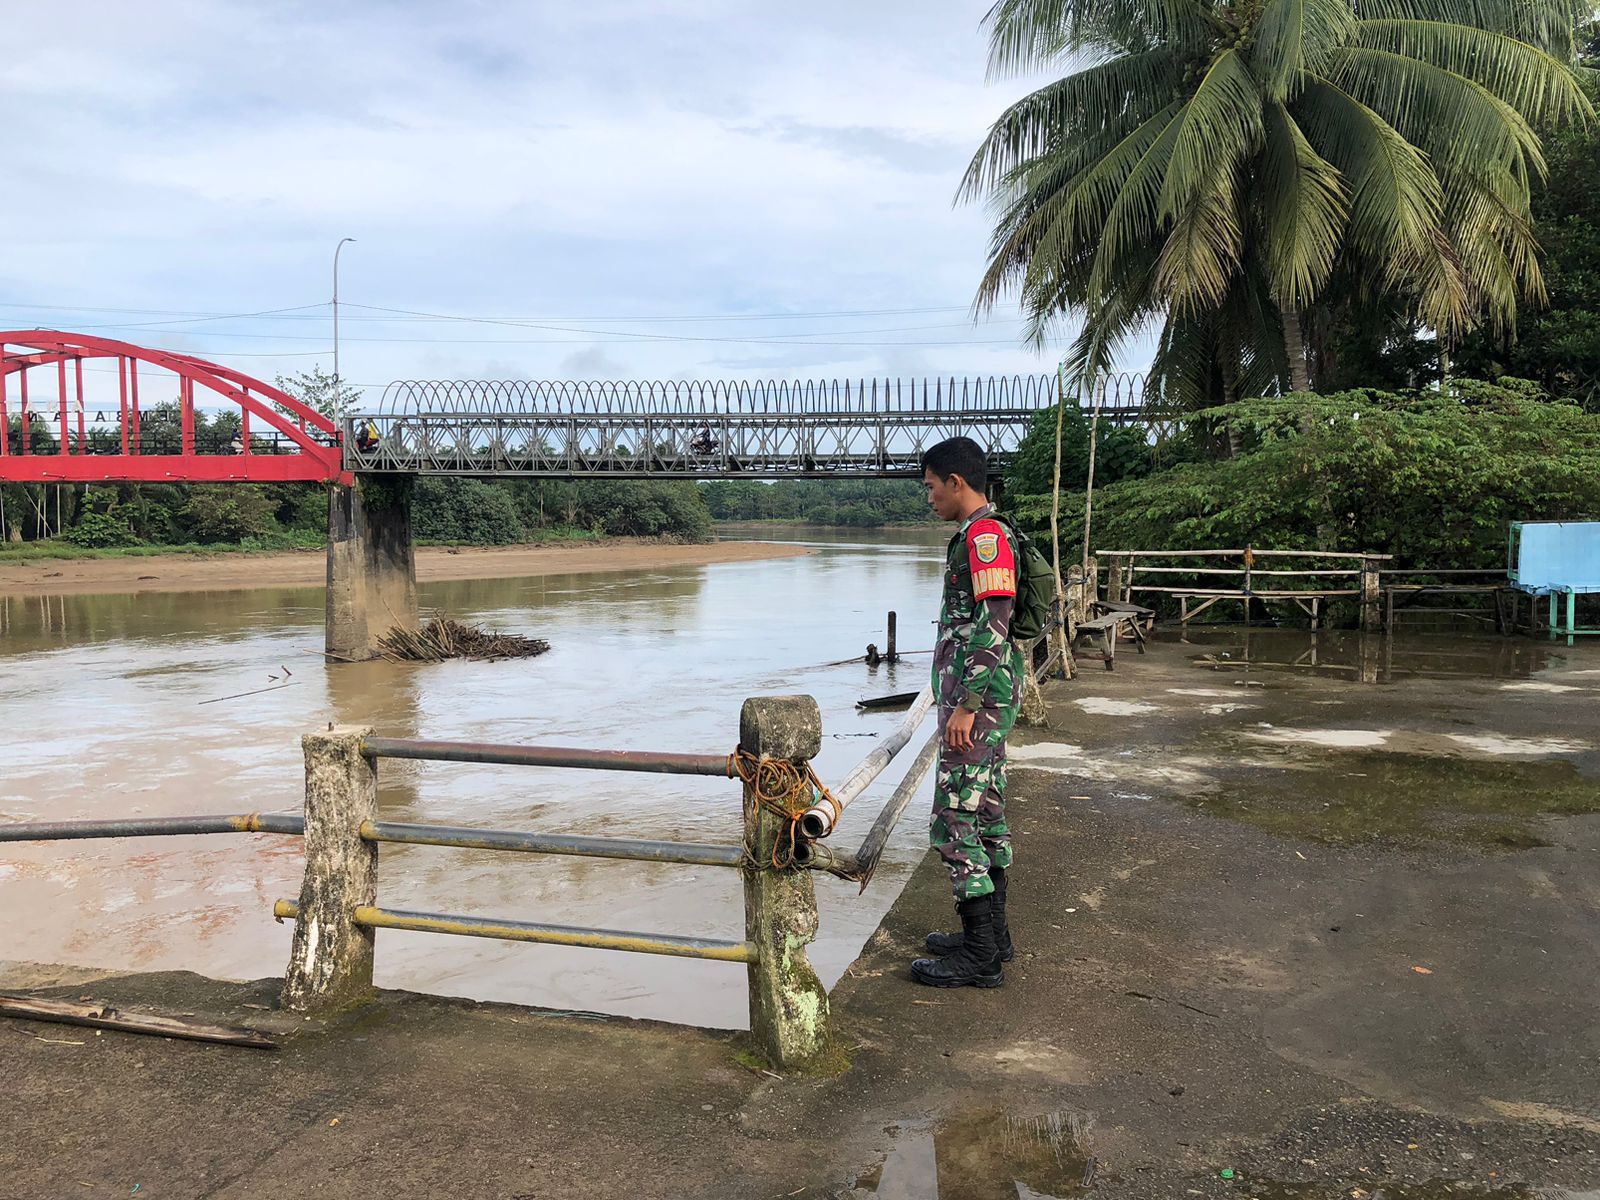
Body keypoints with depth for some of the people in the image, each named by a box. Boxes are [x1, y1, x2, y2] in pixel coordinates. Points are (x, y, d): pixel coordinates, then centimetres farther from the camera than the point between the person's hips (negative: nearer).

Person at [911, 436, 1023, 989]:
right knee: (986, 814, 15)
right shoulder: (977, 535, 17)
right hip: (983, 699, 11)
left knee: (955, 820, -8)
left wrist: (966, 705, -22)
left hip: (978, 698, -11)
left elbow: (994, 624, -23)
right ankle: (991, 935, 25)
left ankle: (980, 956, -2)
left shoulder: (984, 535, -16)